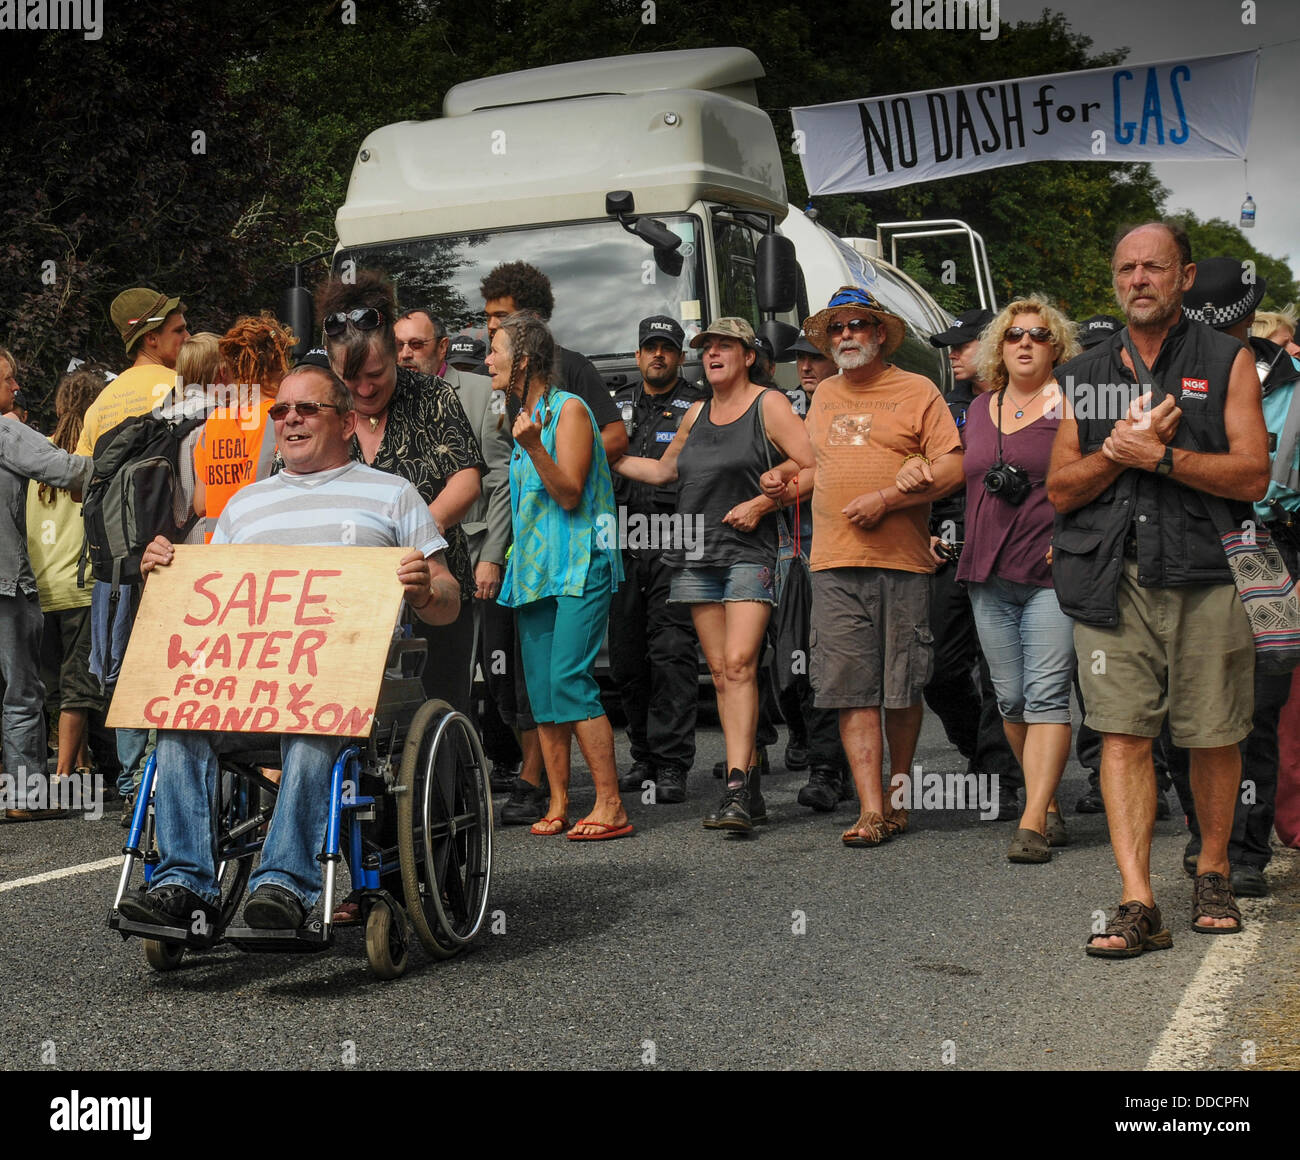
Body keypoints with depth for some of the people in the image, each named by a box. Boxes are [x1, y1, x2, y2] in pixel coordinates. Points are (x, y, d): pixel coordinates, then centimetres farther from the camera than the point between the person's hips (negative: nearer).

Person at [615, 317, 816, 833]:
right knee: (720, 671, 3)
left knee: (739, 663, -18)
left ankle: (736, 790, -22)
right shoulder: (697, 414, 18)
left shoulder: (769, 405, 0)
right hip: (697, 557, 6)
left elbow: (810, 467, -6)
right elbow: (664, 470, 31)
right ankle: (751, 788, 8)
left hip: (748, 553, -6)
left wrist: (760, 503, -12)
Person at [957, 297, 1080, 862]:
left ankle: (1032, 822, -13)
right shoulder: (980, 408, 17)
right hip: (988, 575, 6)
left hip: (1052, 575, -6)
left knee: (1047, 695, -11)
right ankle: (1049, 808, 19)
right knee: (1011, 699, 7)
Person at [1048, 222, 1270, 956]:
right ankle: (1139, 905, -7)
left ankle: (1213, 875, 26)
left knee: (1214, 737, 5)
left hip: (1205, 572, -1)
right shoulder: (1085, 376, 16)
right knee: (1122, 734, -7)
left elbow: (1253, 476, -3)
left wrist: (1160, 456, -12)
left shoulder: (1227, 362, 8)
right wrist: (1118, 450, -5)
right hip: (1111, 578, 2)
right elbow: (1060, 490, 11)